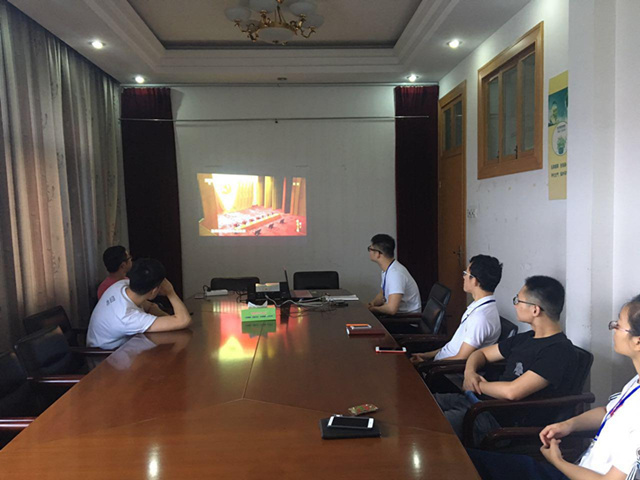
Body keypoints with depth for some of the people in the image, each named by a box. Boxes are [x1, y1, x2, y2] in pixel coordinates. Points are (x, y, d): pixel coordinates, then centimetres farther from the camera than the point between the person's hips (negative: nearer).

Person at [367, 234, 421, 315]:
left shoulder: (396, 273, -26)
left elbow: (391, 309, -33)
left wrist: (372, 308, -15)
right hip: (399, 312, 8)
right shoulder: (387, 270, 5)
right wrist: (372, 303, -2)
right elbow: (382, 293, 19)